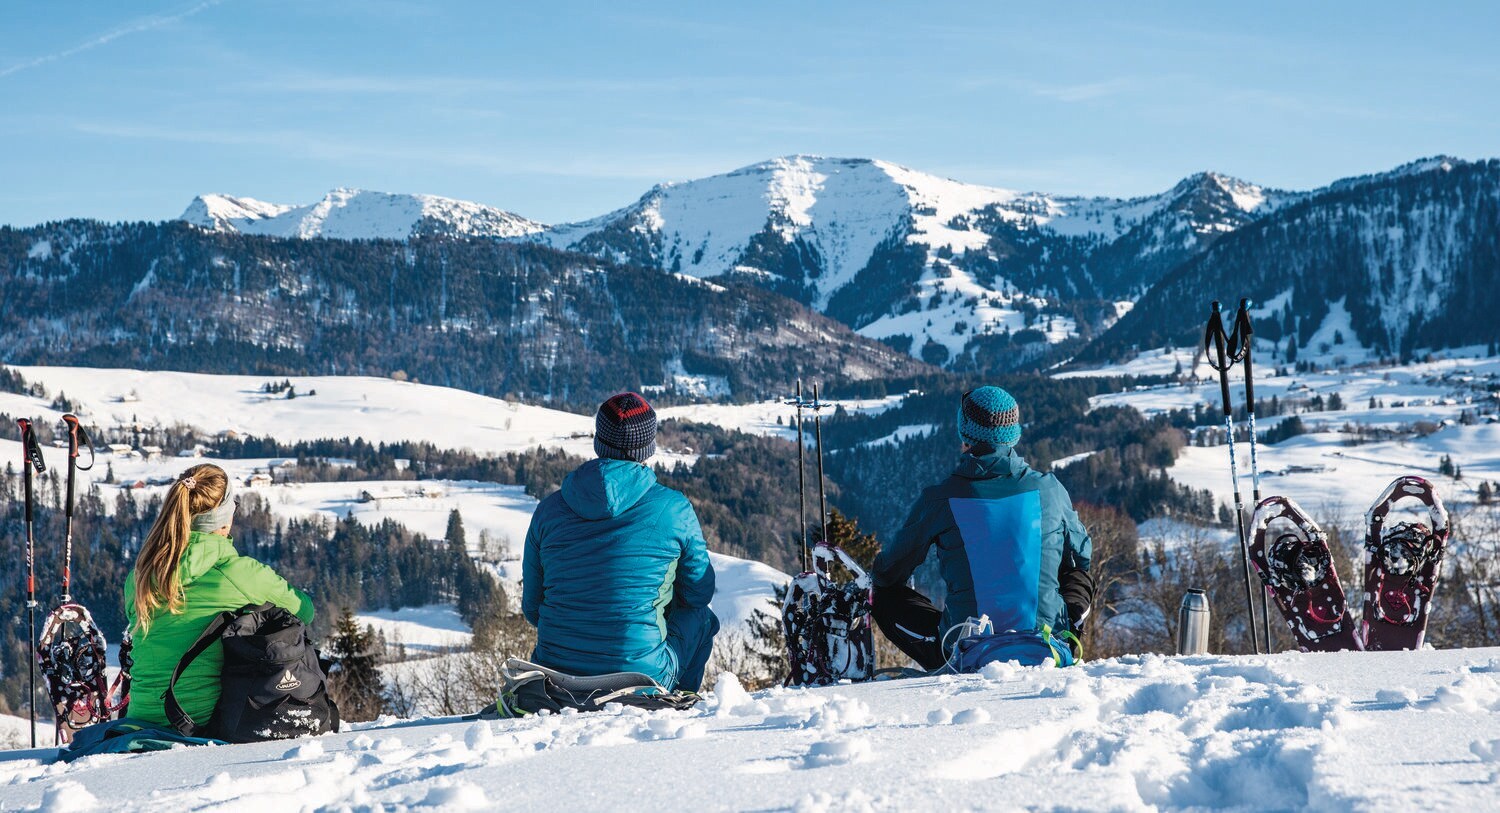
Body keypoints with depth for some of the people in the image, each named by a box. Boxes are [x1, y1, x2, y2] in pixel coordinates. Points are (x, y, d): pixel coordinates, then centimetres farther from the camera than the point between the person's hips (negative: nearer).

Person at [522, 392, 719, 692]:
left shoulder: (549, 509, 0)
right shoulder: (674, 509, -8)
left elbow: (531, 608, 9)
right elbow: (699, 592, 8)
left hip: (556, 677, 3)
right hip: (642, 674, -3)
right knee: (702, 618, 27)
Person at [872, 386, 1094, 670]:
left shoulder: (939, 499, -7)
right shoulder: (1049, 489, -2)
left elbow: (888, 572, 7)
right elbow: (1081, 554, 17)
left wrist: (875, 579, 32)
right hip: (1047, 644, 2)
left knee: (884, 597, 19)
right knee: (1081, 577, 31)